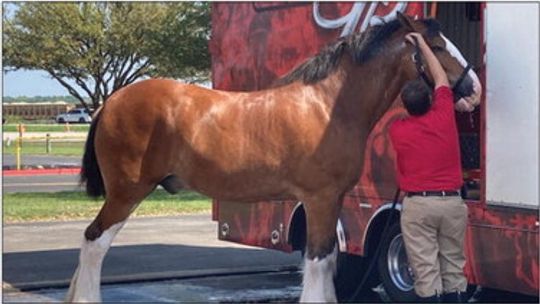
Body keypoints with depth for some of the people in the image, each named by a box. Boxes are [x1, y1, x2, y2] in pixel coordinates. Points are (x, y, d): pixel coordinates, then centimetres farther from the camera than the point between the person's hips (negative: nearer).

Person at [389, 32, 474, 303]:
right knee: (453, 266, 10)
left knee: (425, 270, -1)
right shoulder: (443, 117, -2)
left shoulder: (397, 130, -3)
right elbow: (441, 78, 14)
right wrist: (423, 44, 23)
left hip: (418, 204, -2)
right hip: (451, 201, 2)